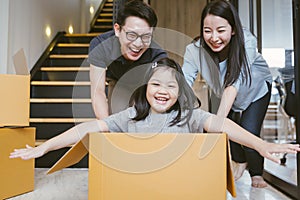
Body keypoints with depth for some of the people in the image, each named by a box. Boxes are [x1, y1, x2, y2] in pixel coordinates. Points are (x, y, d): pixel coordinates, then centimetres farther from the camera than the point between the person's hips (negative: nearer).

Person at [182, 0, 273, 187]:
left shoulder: (246, 41, -39)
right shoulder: (195, 50, -33)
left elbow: (234, 84, -47)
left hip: (257, 88, -2)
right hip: (223, 94, 3)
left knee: (249, 132, -14)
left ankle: (256, 174, 17)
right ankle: (240, 162, 34)